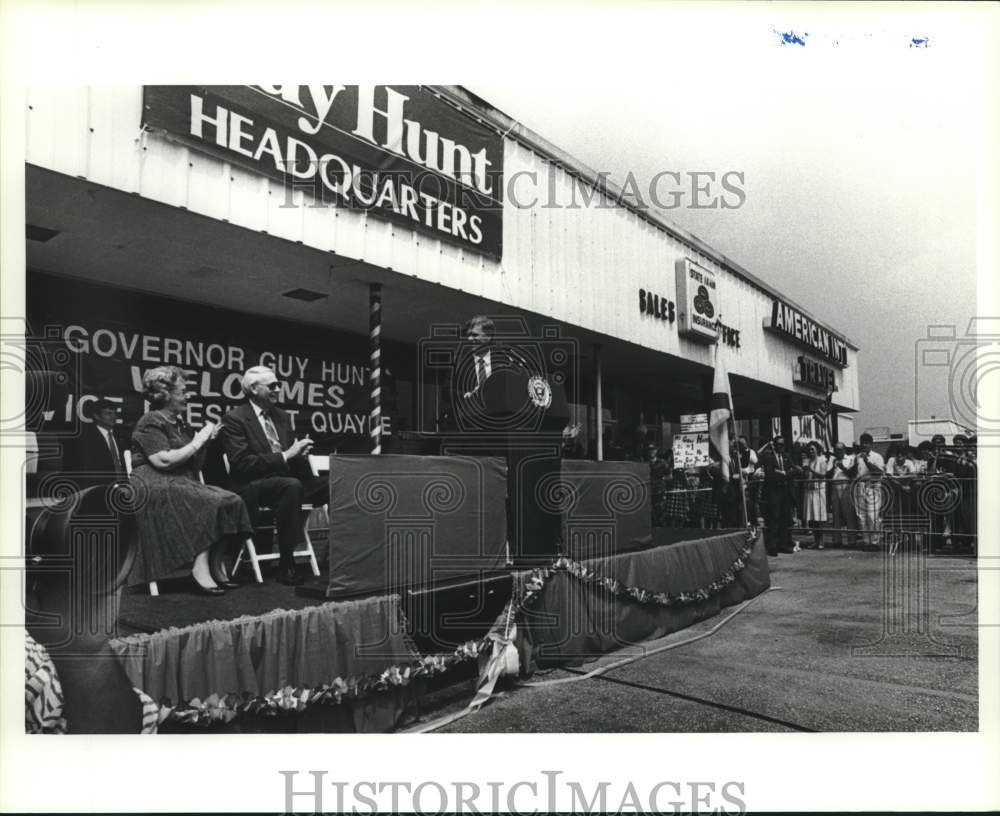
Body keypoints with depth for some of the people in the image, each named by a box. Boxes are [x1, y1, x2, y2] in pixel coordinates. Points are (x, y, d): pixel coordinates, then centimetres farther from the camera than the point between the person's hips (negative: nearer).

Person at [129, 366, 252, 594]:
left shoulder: (179, 423, 19)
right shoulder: (150, 423, -4)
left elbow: (194, 467, 18)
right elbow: (163, 460, -20)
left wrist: (205, 440, 3)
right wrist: (197, 443, -13)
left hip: (182, 485, 7)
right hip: (154, 488, -7)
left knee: (228, 501, -18)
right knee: (208, 503, -31)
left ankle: (216, 567, -21)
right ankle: (201, 568, -32)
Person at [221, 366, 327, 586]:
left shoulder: (282, 416, 17)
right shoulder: (234, 419, -4)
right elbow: (241, 463, -15)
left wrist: (299, 451, -3)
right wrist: (284, 456, -19)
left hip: (286, 479, 6)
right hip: (252, 487, -6)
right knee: (292, 485, -38)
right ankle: (286, 566, -32)